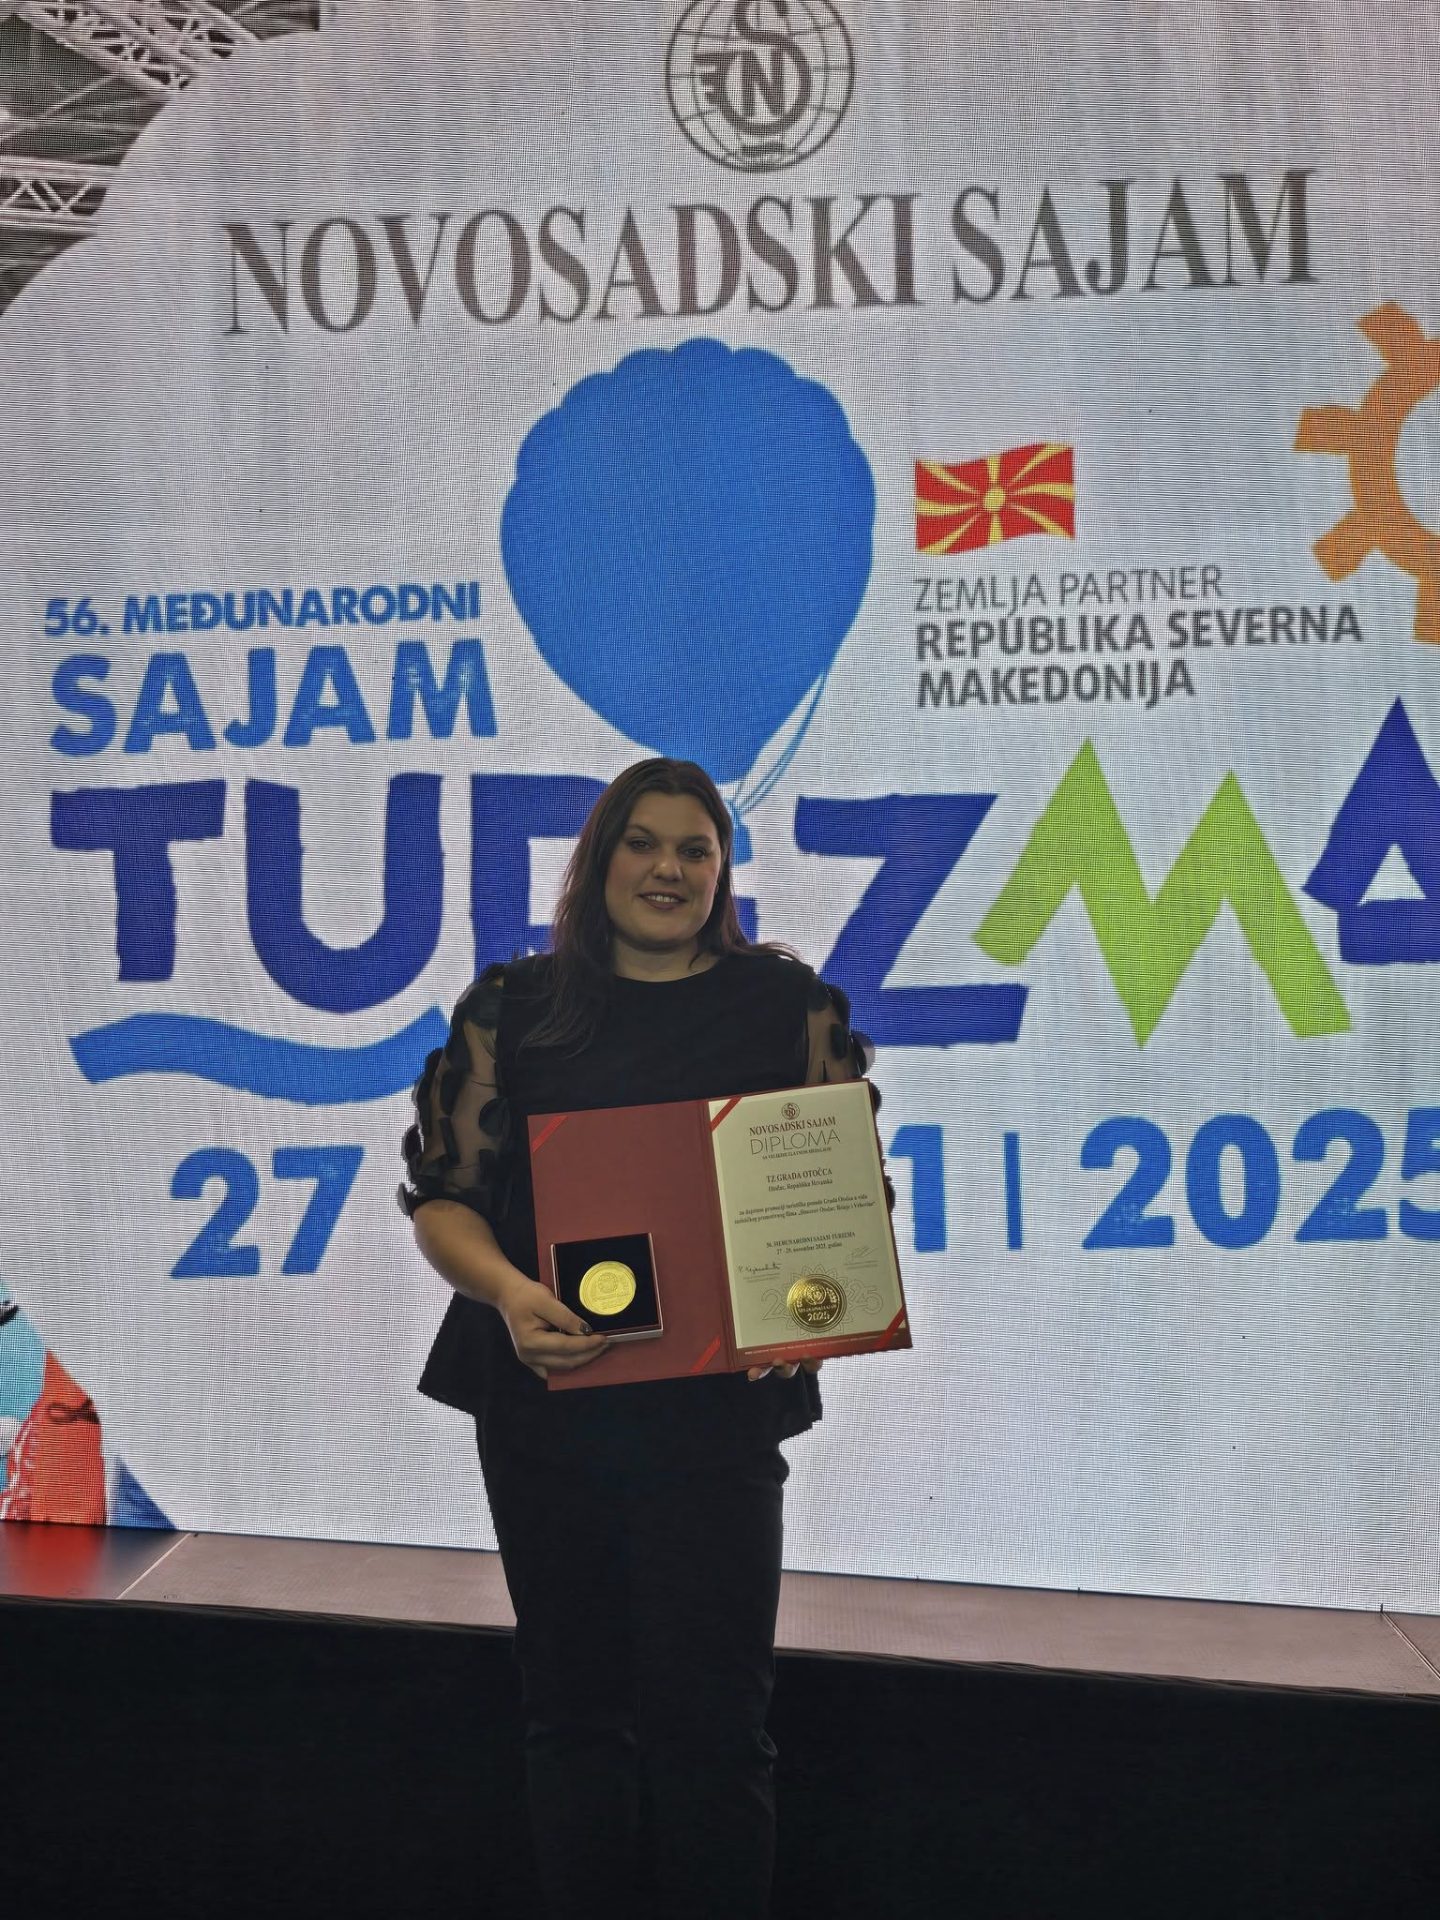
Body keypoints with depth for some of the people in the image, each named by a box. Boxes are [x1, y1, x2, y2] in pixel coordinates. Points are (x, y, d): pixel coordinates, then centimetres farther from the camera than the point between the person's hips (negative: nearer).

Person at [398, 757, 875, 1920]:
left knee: (710, 1718, 2)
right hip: (544, 1402, 2)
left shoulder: (789, 1003, 5)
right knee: (574, 1705, 12)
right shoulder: (513, 1005, 6)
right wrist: (510, 1293, -16)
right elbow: (445, 1194, 4)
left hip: (715, 1404, -1)